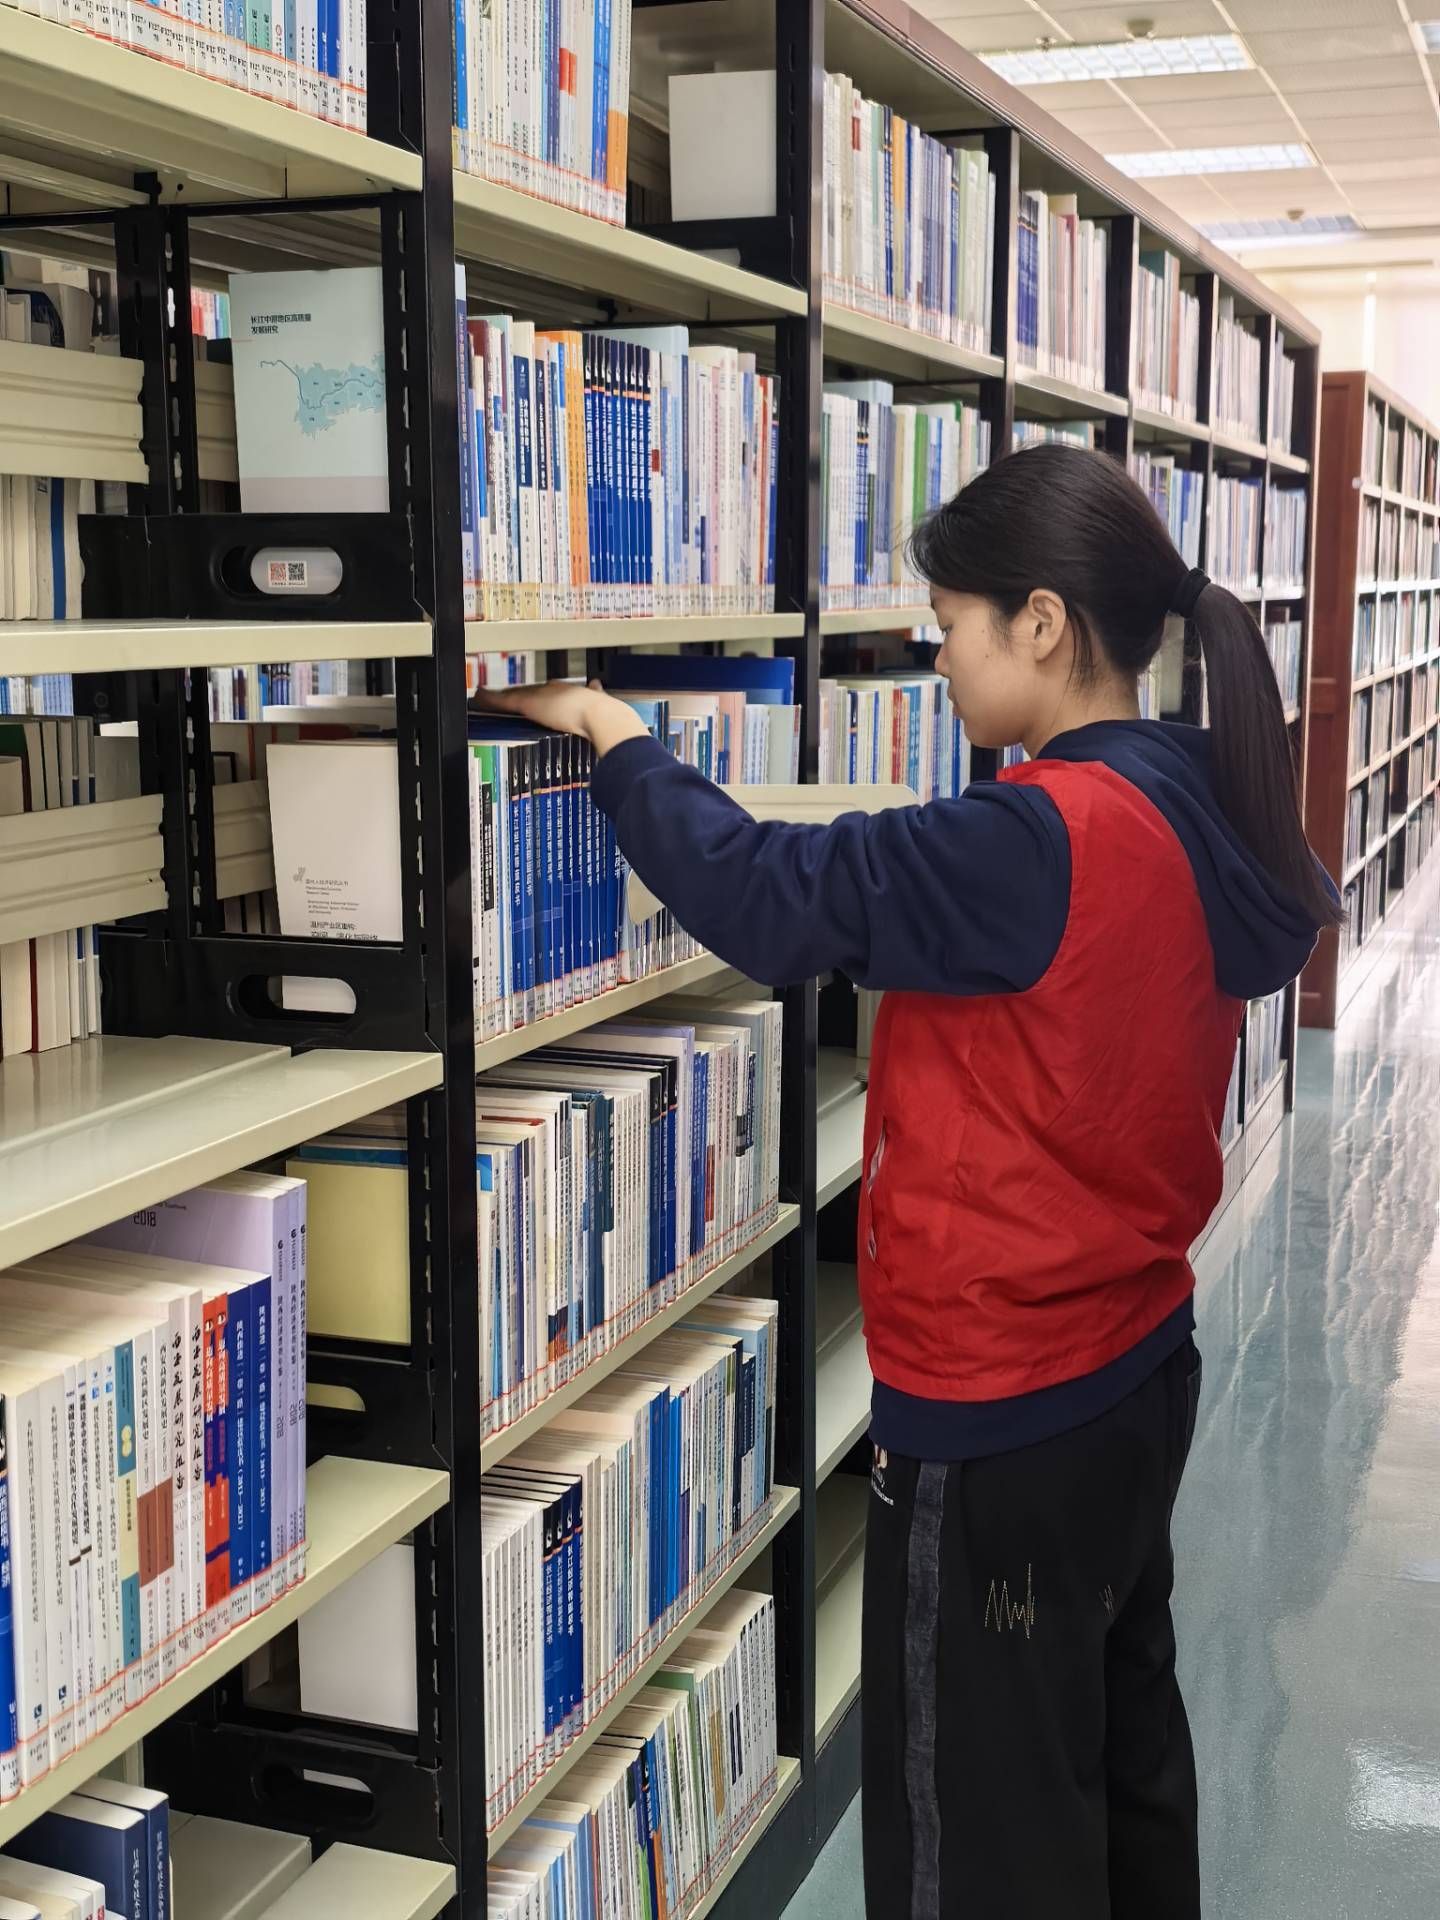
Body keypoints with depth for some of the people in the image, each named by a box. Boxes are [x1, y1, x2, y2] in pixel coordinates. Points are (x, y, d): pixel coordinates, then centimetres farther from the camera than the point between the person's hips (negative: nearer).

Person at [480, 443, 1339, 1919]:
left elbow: (769, 897, -22)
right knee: (1122, 1749, 26)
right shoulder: (1191, 817, 2)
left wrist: (616, 743, -10)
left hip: (1000, 1420, -9)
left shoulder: (1043, 840, -26)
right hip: (1138, 1366, 9)